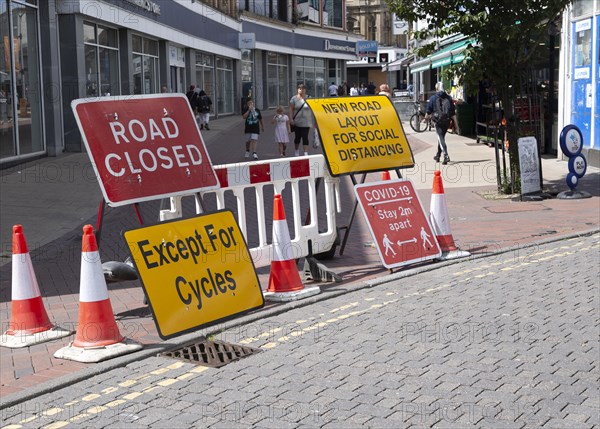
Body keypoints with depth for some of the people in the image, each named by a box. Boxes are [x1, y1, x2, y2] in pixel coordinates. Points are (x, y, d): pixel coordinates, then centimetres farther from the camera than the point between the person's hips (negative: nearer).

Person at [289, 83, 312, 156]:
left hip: (306, 122, 0)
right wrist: (291, 119, -11)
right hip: (297, 122, 0)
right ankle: (296, 151, 30)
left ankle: (306, 153, -8)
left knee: (305, 137, -6)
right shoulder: (294, 98, 1)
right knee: (297, 137, 9)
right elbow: (291, 109, -2)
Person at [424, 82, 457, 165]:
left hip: (438, 121, -4)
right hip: (447, 122, 4)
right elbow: (453, 113, 5)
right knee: (441, 137, 20)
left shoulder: (433, 98, -2)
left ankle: (446, 156, -24)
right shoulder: (449, 98, 7)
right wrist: (456, 124, 8)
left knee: (441, 139, -6)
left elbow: (428, 111, 2)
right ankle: (438, 156, 32)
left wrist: (426, 118, 21)